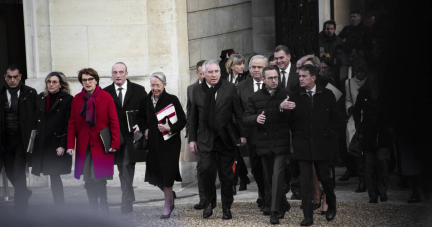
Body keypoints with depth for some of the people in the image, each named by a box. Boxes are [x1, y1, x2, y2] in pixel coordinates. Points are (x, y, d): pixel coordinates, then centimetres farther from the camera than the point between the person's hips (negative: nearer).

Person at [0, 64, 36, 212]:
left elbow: (37, 115, 2)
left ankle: (20, 202, 3)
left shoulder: (30, 93, 0)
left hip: (23, 138, -3)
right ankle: (24, 193, 35)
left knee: (18, 170, -10)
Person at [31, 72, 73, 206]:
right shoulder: (41, 98, 13)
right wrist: (33, 141, 8)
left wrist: (63, 145, -13)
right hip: (42, 143, 5)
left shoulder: (67, 100, -4)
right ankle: (59, 207, 9)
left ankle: (59, 207, -1)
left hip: (57, 143, -5)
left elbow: (68, 125, -7)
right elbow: (36, 121, 15)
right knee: (54, 176, 3)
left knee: (54, 175, -8)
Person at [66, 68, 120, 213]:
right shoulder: (77, 99, 9)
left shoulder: (106, 97, 0)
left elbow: (114, 121, -1)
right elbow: (72, 123, 10)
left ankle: (104, 211, 1)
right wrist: (70, 145, 2)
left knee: (99, 179, -11)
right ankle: (95, 212, 9)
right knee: (88, 181, 1)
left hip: (101, 145, -3)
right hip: (83, 146, 3)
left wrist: (115, 143, -7)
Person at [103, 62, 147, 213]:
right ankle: (129, 202, 15)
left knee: (126, 170, -6)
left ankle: (126, 203, 3)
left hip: (132, 138, -2)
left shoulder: (139, 91, 4)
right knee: (124, 172, 6)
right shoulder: (105, 93, 7)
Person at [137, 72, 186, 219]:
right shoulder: (147, 100, 5)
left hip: (170, 142, -4)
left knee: (167, 172, -4)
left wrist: (170, 128, -18)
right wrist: (145, 129, 5)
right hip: (153, 142, 4)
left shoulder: (172, 100, -7)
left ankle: (168, 204, 12)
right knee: (155, 172, 6)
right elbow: (141, 118, 23)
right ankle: (170, 194, 33)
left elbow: (183, 120, -4)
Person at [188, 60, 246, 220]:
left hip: (225, 139, -1)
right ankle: (209, 203, 8)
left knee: (226, 174, 5)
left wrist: (242, 135, -3)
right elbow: (193, 117, 11)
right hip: (205, 139, 1)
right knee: (207, 170, -13)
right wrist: (192, 139, 7)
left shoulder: (230, 88, -1)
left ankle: (227, 208, 17)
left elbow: (238, 113, 1)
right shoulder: (197, 91, 6)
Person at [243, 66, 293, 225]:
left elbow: (291, 117, -11)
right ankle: (284, 205, 33)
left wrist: (282, 108, -31)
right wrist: (256, 119, -17)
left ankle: (275, 212, -10)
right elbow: (246, 119, 5)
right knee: (269, 178, 13)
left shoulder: (286, 95, -2)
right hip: (264, 144, 4)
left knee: (277, 176, -13)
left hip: (281, 143, -4)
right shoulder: (255, 97, 6)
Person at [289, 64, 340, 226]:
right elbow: (292, 120, 7)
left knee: (324, 177, 6)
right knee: (305, 181, -3)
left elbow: (335, 117, 4)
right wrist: (297, 137, -1)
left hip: (322, 144, -1)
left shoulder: (327, 95, 2)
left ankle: (331, 205, 34)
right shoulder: (296, 97, 4)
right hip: (303, 145, 1)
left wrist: (328, 135, -4)